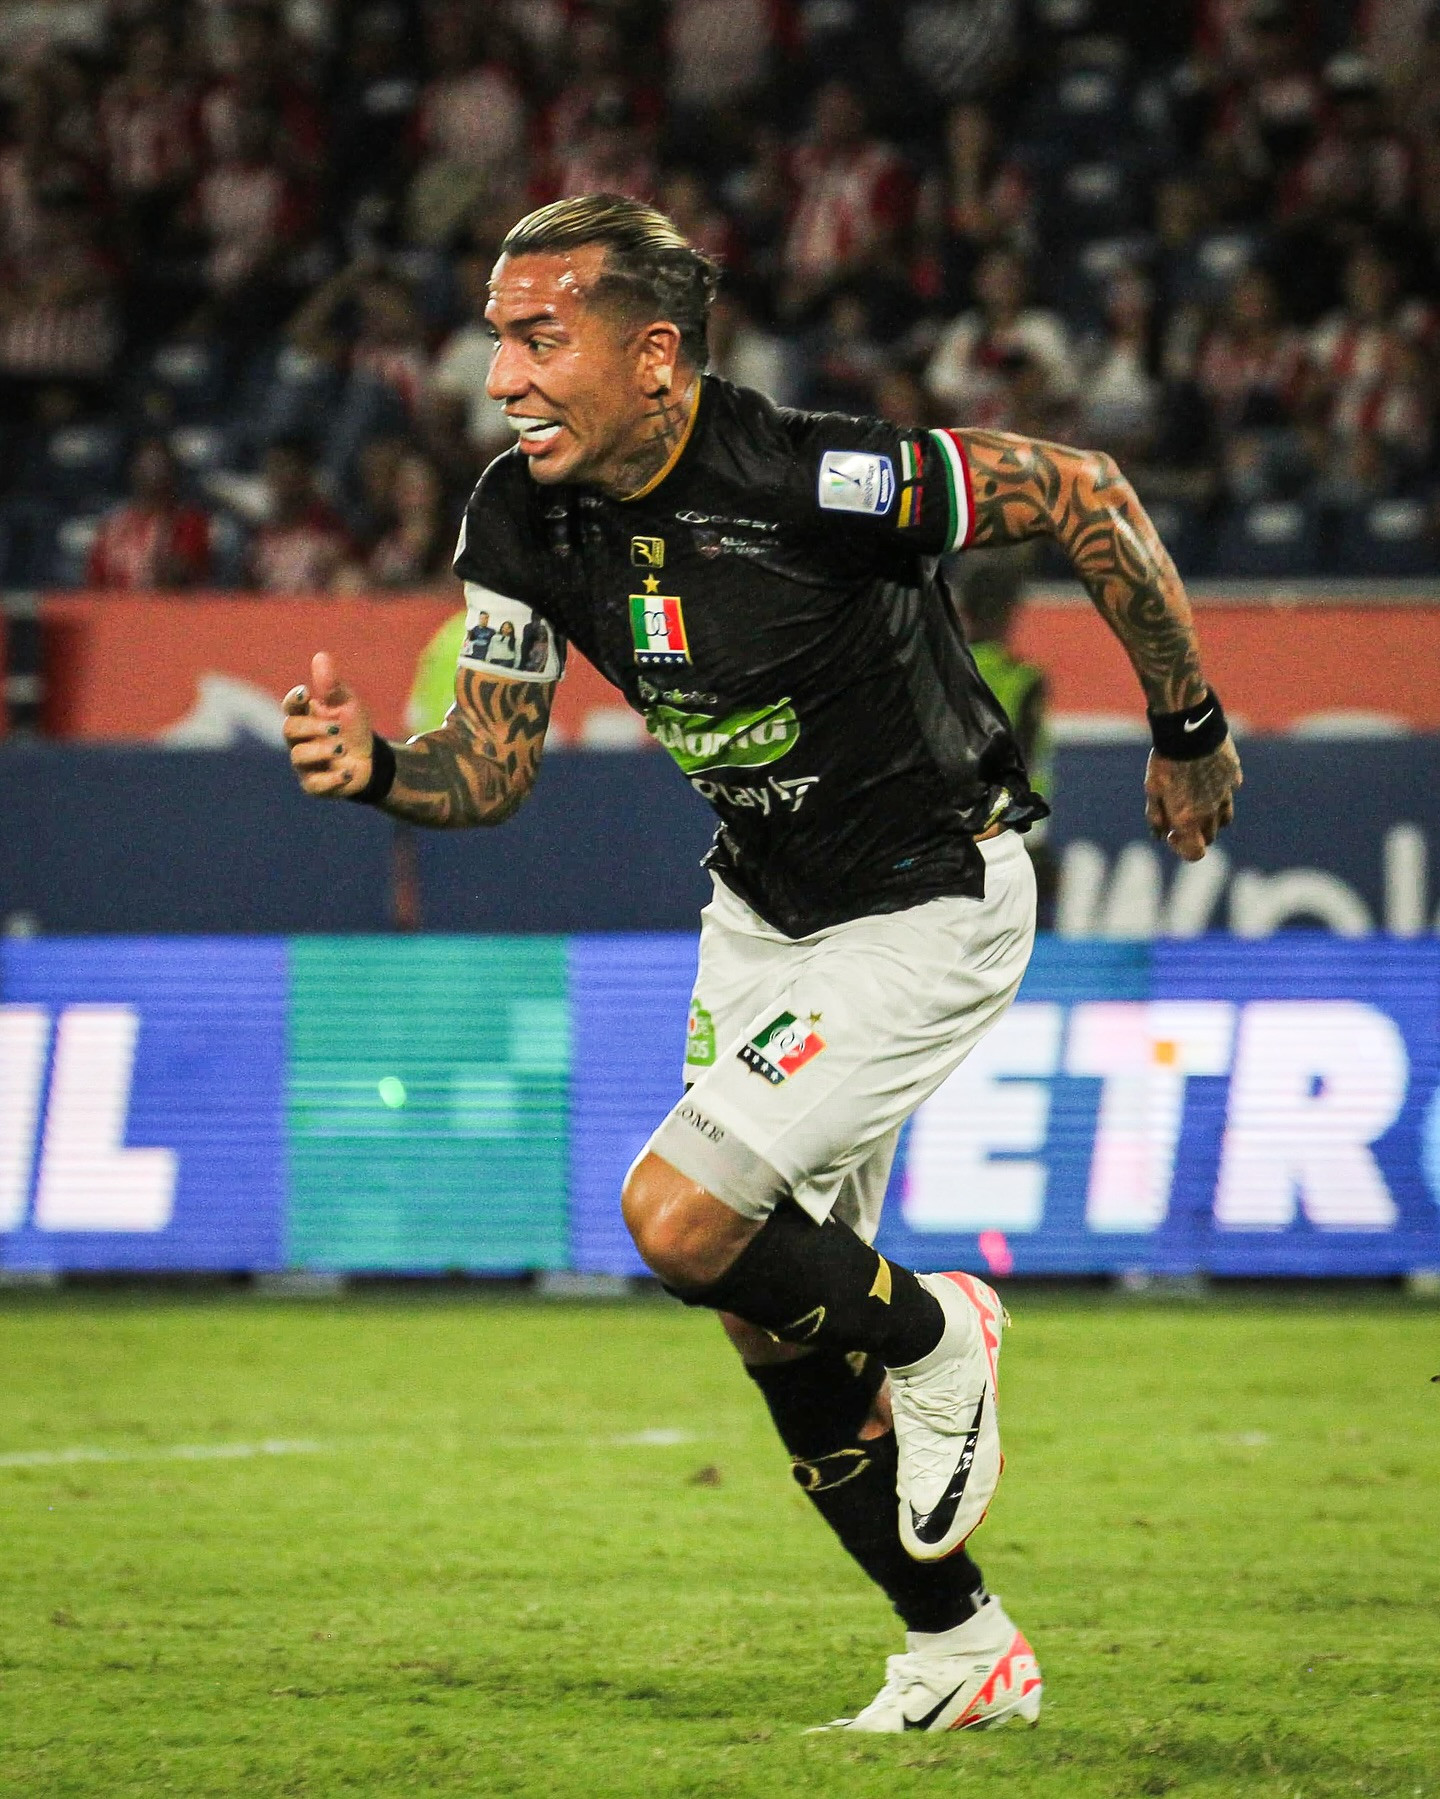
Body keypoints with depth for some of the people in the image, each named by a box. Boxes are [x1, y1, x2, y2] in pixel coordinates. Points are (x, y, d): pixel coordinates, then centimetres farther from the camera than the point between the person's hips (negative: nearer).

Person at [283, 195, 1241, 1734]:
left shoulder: (811, 482, -30)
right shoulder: (522, 518, -10)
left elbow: (1082, 497, -20)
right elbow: (493, 768, -2)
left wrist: (1187, 729, -10)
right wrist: (373, 769, -25)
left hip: (929, 909, -7)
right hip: (762, 908, 8)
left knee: (679, 1218, -20)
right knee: (774, 1318, 11)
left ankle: (930, 1334, 11)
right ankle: (961, 1653, 29)